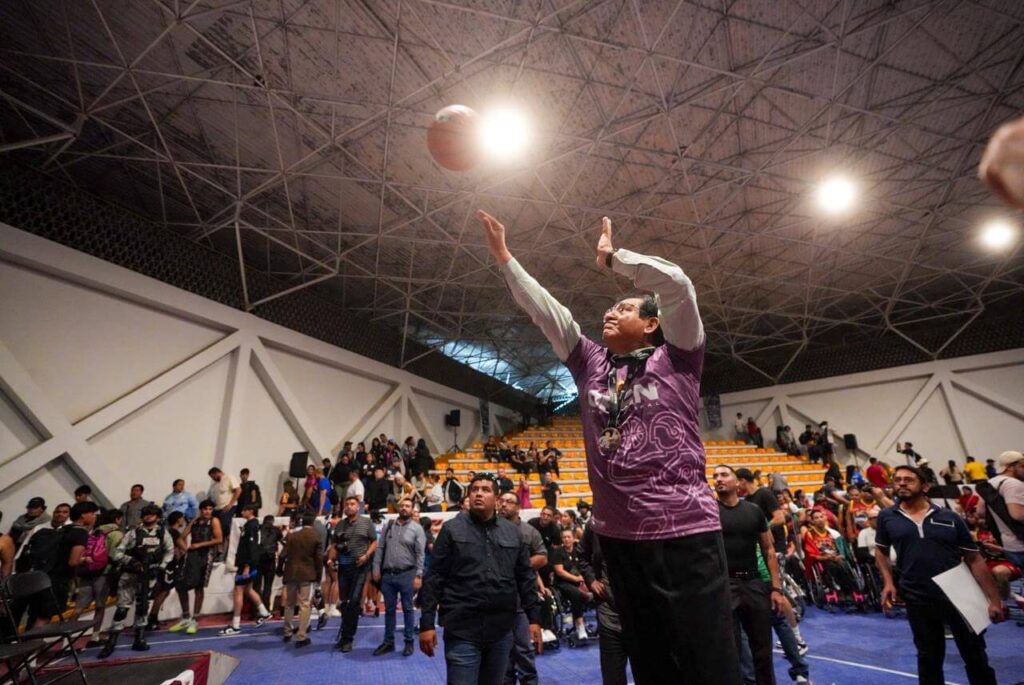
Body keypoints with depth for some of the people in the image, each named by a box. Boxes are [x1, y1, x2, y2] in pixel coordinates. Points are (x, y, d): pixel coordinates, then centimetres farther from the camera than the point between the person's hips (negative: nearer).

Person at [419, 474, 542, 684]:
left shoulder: (512, 531, 5)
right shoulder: (452, 529, -3)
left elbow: (526, 578, 9)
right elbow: (434, 579, -3)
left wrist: (534, 618, 5)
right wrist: (427, 623, -7)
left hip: (502, 630, 4)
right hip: (462, 630, -3)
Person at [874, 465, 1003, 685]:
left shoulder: (950, 517, -2)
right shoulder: (887, 517, -1)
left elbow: (975, 560, 2)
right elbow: (881, 550, 12)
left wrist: (994, 599, -3)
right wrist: (888, 582, 1)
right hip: (918, 600, 0)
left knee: (975, 654, 15)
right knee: (929, 656, 13)